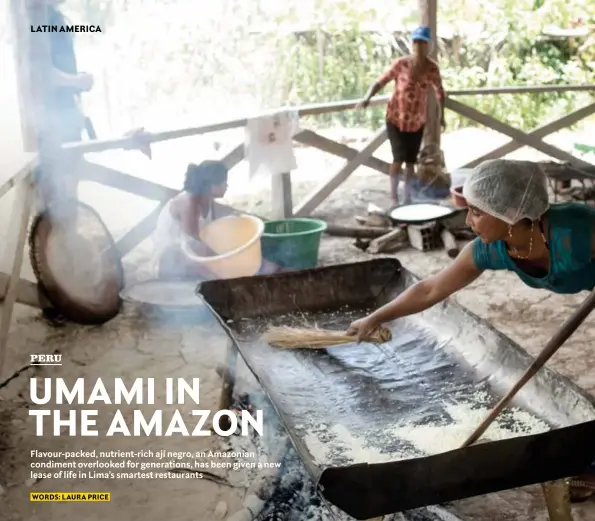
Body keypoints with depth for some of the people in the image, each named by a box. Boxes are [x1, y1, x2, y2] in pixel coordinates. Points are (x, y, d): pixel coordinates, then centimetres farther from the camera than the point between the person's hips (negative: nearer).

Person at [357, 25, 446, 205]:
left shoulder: (432, 68, -7)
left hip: (417, 121, 3)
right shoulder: (400, 63, -15)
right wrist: (367, 98, -29)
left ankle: (408, 199, 19)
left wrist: (442, 115, 7)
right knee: (399, 158, -7)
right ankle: (394, 195, 13)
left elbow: (439, 91, 8)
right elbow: (380, 82, -13)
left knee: (411, 161, 6)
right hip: (396, 118, -2)